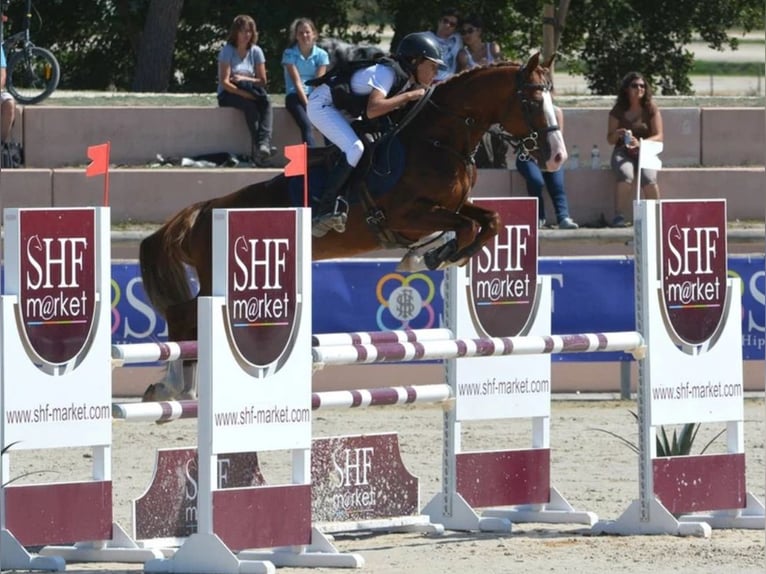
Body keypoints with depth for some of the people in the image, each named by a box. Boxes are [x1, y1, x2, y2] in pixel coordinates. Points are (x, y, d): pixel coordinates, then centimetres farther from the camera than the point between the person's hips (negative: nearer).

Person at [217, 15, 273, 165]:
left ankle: (264, 143, -46)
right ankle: (257, 145, -41)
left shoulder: (256, 51, 5)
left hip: (249, 92, 4)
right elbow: (225, 82, -16)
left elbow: (262, 81, 4)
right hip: (228, 95, -4)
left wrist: (244, 79, -14)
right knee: (249, 104, -35)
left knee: (266, 103, -30)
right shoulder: (227, 51, -7)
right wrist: (246, 94, -26)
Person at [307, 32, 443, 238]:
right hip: (322, 104, -11)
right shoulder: (388, 73, -26)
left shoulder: (409, 80, 2)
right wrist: (409, 96, -31)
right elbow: (373, 110, -38)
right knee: (354, 149, -25)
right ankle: (324, 212, -23)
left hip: (343, 110, 11)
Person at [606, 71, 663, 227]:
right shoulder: (618, 111, 7)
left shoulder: (651, 109, 5)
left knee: (649, 178, -32)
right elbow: (610, 139, 10)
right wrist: (617, 134, -15)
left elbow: (658, 136, 0)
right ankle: (620, 217, -35)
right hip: (623, 152, 0)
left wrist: (640, 143, -18)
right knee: (626, 176, -34)